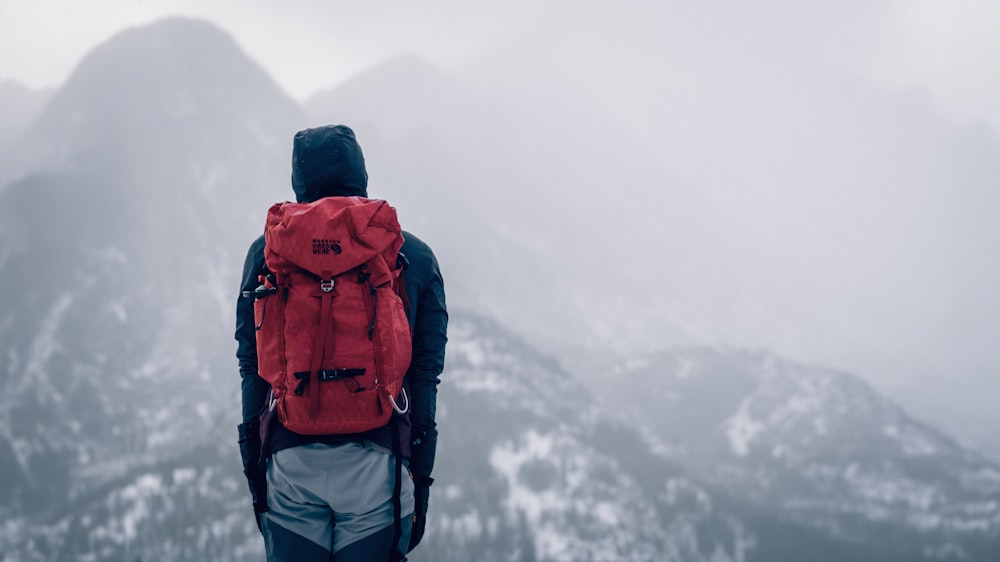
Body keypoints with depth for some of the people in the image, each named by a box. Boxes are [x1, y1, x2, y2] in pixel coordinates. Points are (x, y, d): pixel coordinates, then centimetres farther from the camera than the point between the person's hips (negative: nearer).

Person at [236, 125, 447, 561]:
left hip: (292, 463, 0)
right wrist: (421, 477, 10)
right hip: (376, 465, 0)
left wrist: (253, 467, 12)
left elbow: (252, 368, 5)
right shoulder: (414, 258, 4)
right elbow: (425, 374, 4)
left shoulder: (268, 252, 4)